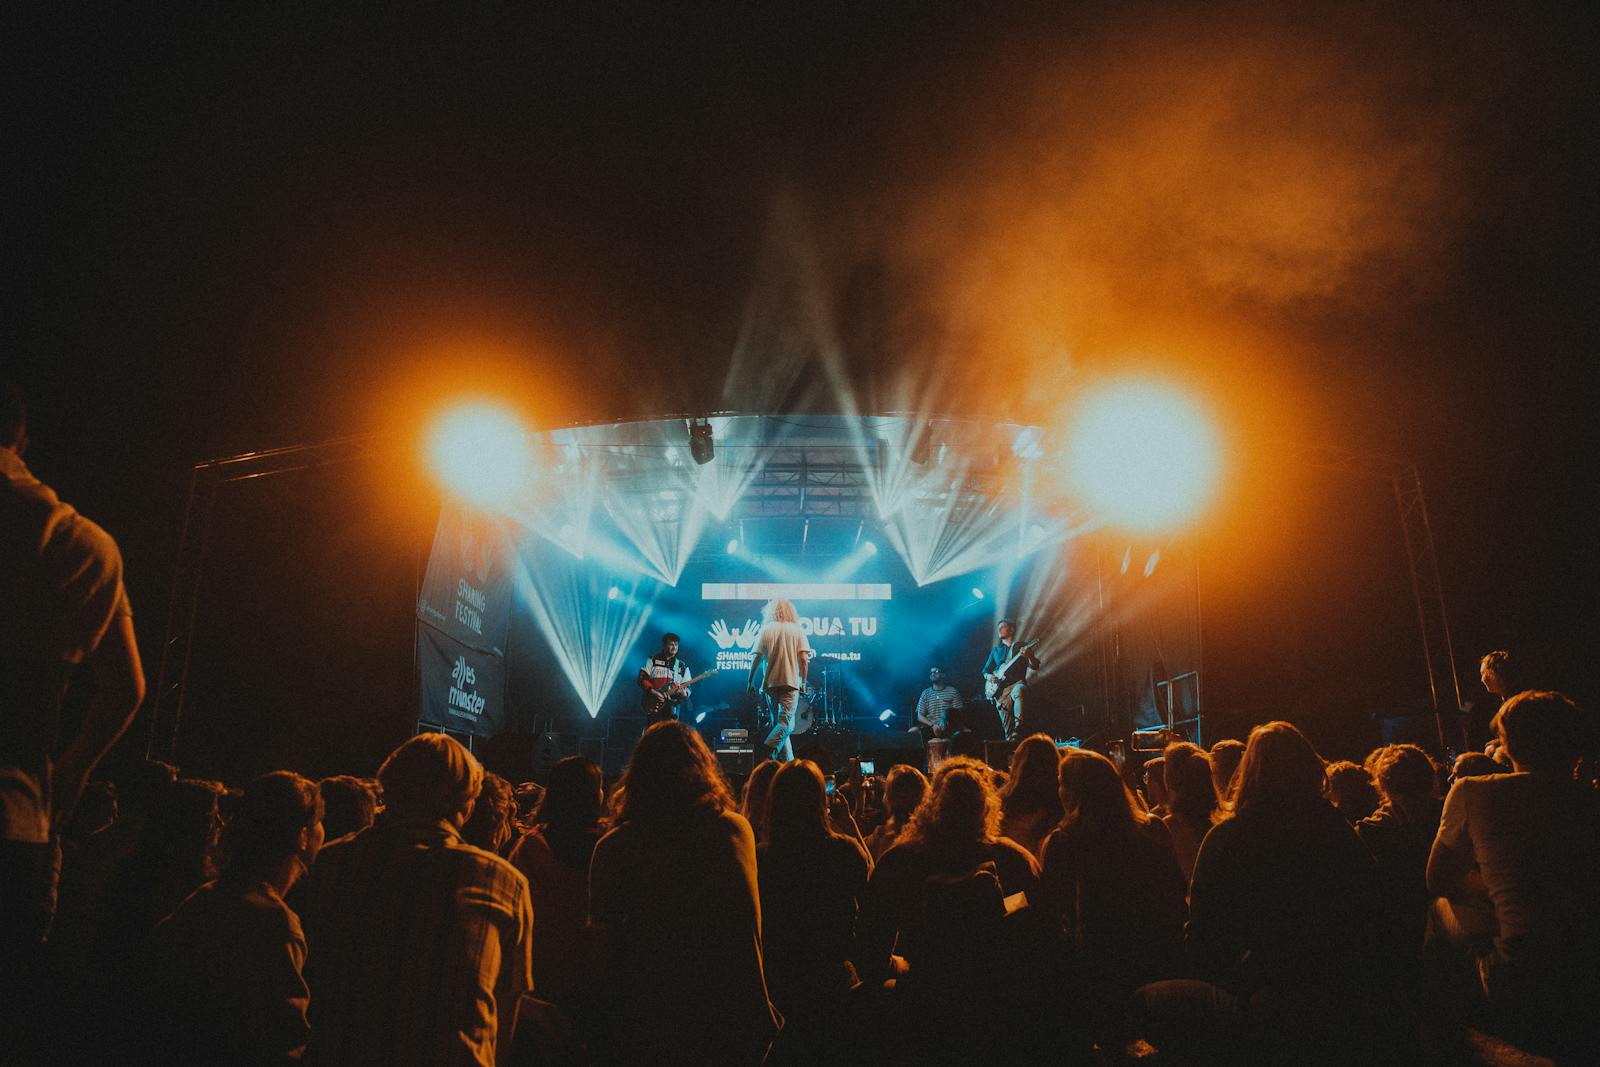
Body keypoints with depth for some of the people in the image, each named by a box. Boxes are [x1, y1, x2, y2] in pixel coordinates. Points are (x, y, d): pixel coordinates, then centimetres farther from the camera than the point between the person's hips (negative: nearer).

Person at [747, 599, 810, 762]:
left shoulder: (766, 630, 6)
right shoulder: (797, 630, 4)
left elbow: (757, 658, 2)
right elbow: (804, 658, -4)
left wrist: (750, 682, 8)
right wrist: (803, 681, 4)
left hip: (770, 683, 3)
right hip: (791, 682, -3)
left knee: (780, 721, 14)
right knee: (786, 723, -6)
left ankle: (788, 761, 12)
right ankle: (768, 752, -28)